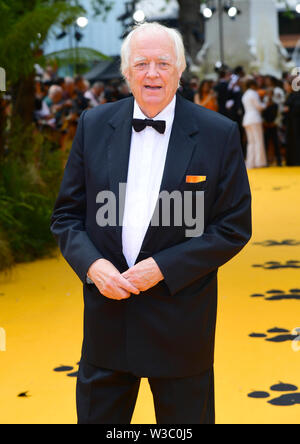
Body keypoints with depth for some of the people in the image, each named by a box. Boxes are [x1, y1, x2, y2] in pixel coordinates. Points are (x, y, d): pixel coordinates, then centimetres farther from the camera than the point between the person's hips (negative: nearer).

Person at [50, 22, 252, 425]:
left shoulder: (219, 134, -6)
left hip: (180, 325, -2)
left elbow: (235, 227, -5)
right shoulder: (94, 125, 2)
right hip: (106, 320, 2)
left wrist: (163, 268, -15)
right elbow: (66, 213, 6)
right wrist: (91, 263, -13)